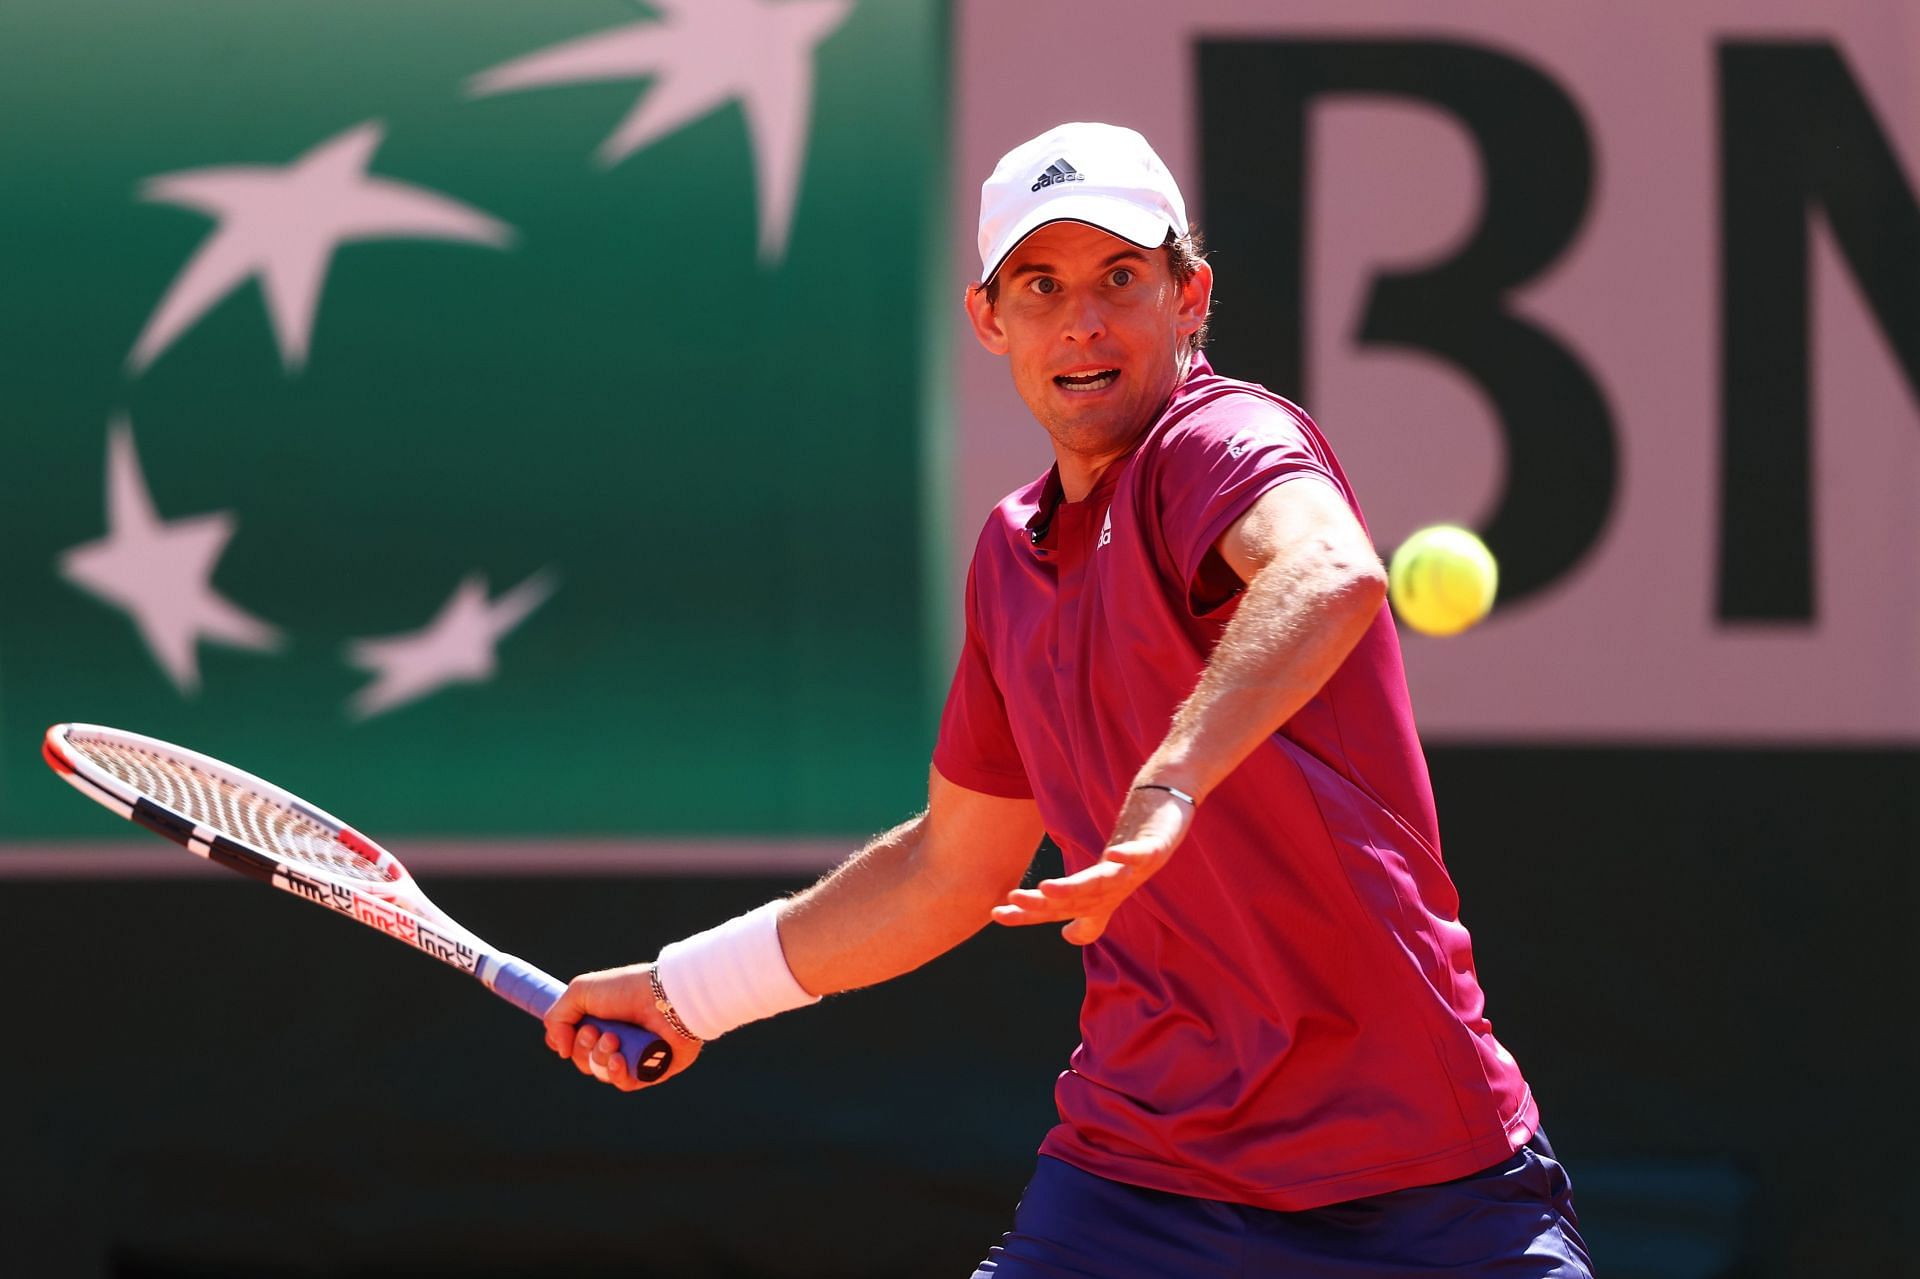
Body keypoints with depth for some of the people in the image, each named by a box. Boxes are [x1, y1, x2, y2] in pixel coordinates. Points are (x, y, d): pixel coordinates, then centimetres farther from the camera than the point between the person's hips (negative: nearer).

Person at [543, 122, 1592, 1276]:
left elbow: (1334, 577, -36)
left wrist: (1167, 793, -49)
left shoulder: (1222, 441, -11)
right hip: (1136, 1172, 5)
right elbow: (954, 865, 25)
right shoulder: (1013, 556, 11)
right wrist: (686, 988, 29)